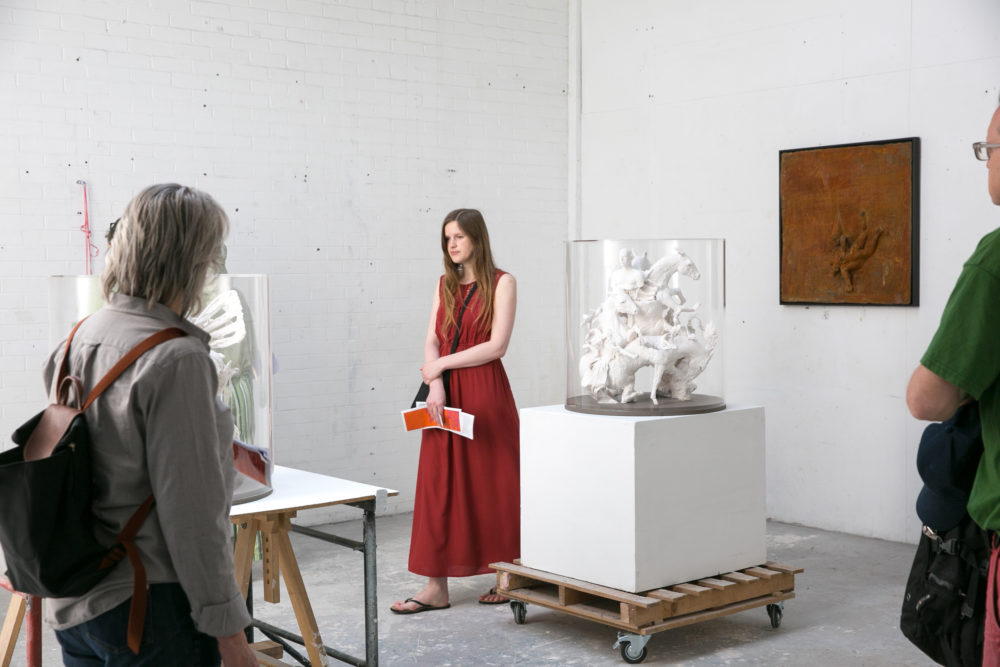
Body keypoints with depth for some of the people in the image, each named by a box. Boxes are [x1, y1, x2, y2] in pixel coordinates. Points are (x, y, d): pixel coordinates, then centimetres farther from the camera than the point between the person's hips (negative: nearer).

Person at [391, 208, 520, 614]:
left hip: (485, 395, -5)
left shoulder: (501, 283, -1)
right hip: (446, 398, 5)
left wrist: (442, 364, -8)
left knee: (492, 486, 1)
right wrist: (435, 384, -11)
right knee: (439, 487, 1)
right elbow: (432, 341, 6)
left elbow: (496, 345, -10)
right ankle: (436, 587, 4)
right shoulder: (445, 284, 14)